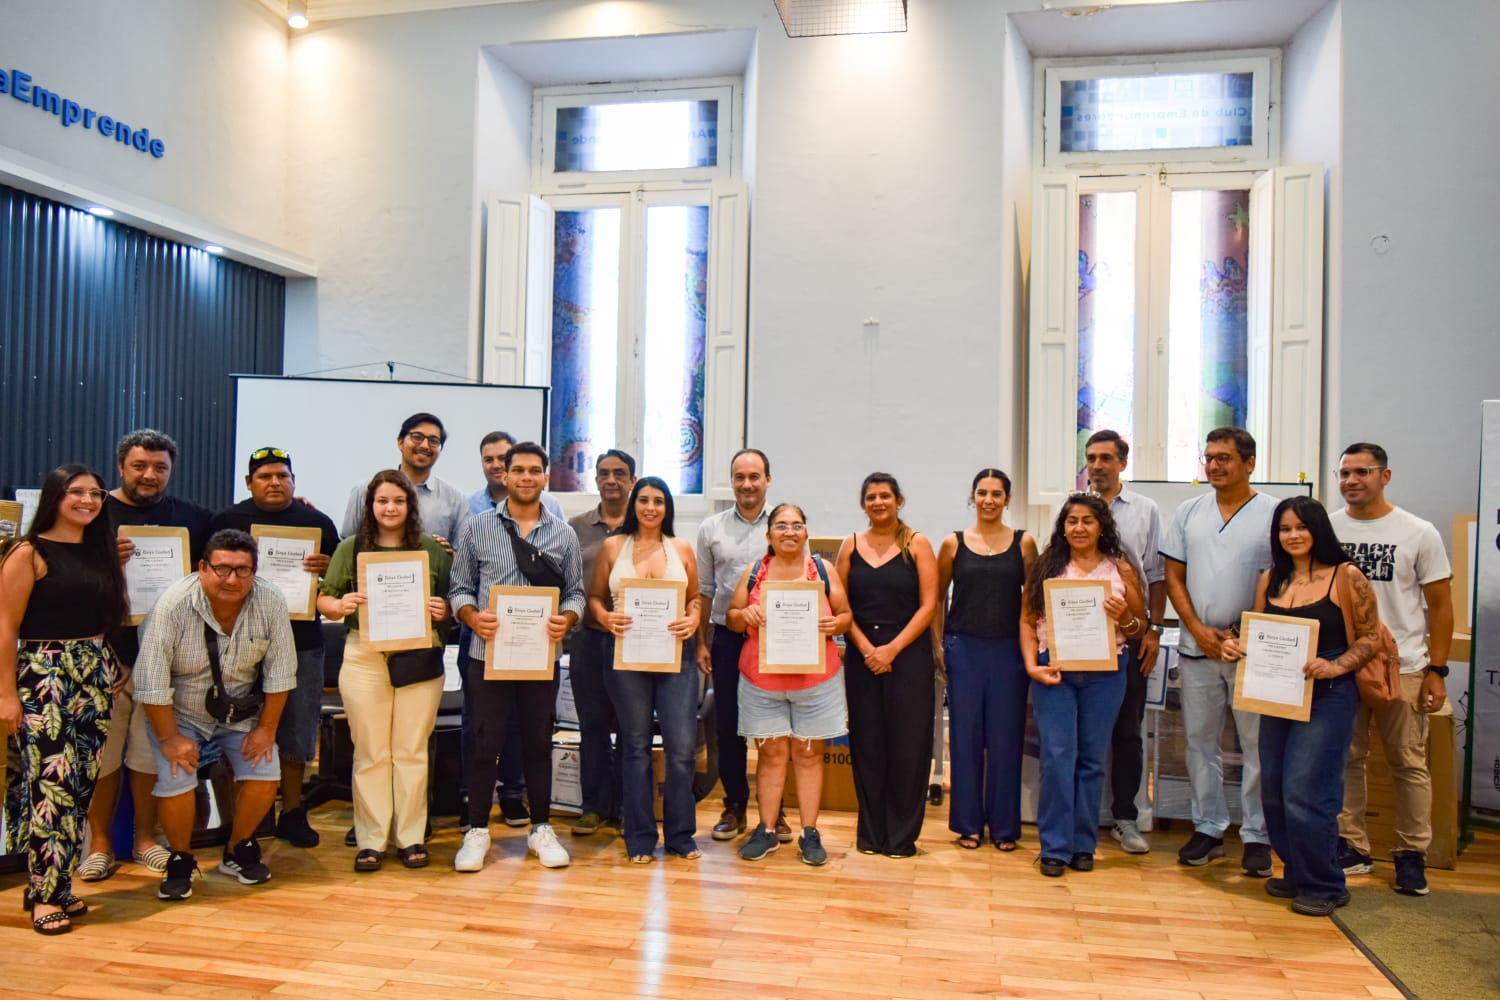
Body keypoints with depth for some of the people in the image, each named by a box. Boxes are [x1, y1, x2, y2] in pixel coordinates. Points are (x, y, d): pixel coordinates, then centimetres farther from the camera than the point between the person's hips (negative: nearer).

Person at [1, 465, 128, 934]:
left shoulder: (100, 552, 13)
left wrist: (111, 667, 8)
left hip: (95, 676, 6)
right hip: (43, 677, -6)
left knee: (81, 783, 7)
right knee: (51, 782, -7)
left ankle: (57, 883, 19)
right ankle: (45, 894, 3)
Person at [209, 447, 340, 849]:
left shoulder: (317, 522, 8)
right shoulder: (227, 521, 6)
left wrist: (326, 567, -13)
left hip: (301, 639, 1)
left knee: (297, 729, 7)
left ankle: (292, 813, 19)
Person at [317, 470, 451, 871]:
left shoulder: (434, 550, 6)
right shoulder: (350, 548, 7)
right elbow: (324, 599, 7)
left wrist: (443, 610, -13)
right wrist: (341, 605, -14)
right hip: (365, 658, 0)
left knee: (411, 751, 6)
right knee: (370, 753, 5)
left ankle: (411, 838, 16)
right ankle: (370, 840, 15)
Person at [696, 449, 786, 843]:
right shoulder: (711, 528, 6)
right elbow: (703, 591, 9)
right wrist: (701, 642, 5)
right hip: (727, 637, 1)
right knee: (728, 725, 7)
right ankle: (735, 806, 21)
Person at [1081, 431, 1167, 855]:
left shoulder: (1146, 511, 6)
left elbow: (1157, 575, 6)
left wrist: (1154, 630, -1)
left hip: (1129, 633, 0)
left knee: (1126, 730, 8)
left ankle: (1125, 817, 20)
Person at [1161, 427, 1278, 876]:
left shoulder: (1274, 514, -3)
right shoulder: (1189, 513, 8)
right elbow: (1174, 576, 8)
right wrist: (1198, 629, -4)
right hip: (1197, 648, 4)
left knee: (1258, 744, 3)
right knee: (1200, 741, 10)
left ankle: (1256, 835, 15)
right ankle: (1208, 828, 22)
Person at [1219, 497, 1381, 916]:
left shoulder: (1346, 577, -6)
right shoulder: (1271, 580, 10)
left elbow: (1371, 636, -6)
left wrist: (1335, 666, -21)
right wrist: (1236, 647, -5)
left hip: (1327, 695, -6)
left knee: (1304, 791, -8)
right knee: (1273, 791, 10)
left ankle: (1324, 887, 9)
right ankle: (1296, 875, 27)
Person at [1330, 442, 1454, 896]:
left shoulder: (1419, 533, -1)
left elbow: (1440, 605, 2)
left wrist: (1436, 671, -3)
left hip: (1402, 668, -2)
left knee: (1409, 764, 5)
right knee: (1345, 759, 7)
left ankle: (1412, 854, 18)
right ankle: (1351, 848, 19)